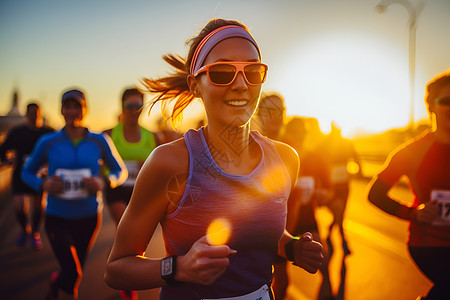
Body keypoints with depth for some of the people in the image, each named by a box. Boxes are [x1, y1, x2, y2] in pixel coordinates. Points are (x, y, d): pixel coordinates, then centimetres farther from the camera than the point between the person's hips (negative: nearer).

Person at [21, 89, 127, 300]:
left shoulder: (99, 142, -4)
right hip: (57, 218, -2)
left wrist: (104, 182, -17)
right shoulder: (48, 143, -6)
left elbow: (120, 171, 5)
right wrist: (43, 185, -15)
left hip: (88, 217, 2)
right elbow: (27, 173, 7)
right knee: (73, 273, -14)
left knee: (75, 271, 19)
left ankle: (55, 282, 54)